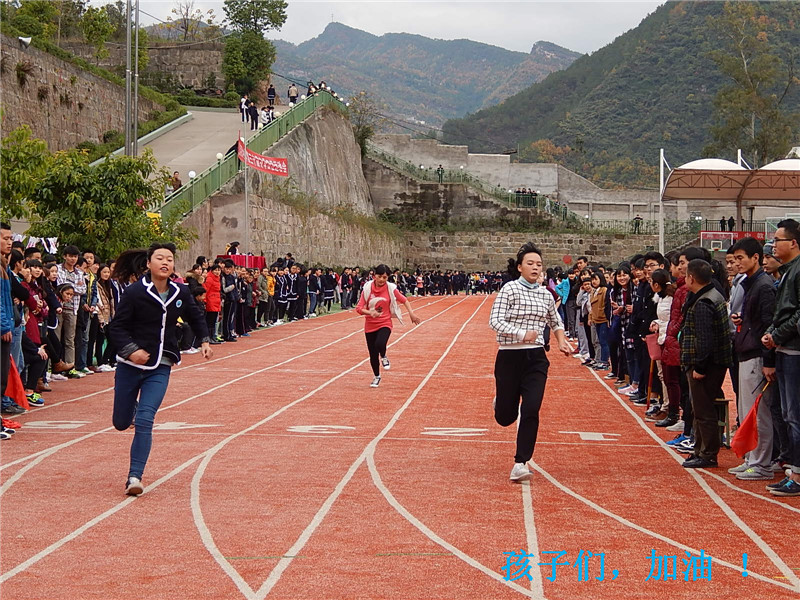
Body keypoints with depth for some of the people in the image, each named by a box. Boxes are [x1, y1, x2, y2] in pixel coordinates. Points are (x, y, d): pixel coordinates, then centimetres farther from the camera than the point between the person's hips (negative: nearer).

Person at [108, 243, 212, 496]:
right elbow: (116, 327, -10)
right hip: (130, 365, -1)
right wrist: (130, 350, -25)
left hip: (160, 368, 1)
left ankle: (135, 477, -7)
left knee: (144, 422, -13)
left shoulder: (181, 293, 0)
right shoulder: (135, 292, -12)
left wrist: (204, 341, 6)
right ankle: (132, 406, 48)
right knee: (121, 423, 11)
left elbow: (196, 317, 20)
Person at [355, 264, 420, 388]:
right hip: (370, 325, 2)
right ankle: (377, 377, 33)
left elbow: (404, 301, 8)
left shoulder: (391, 288, -6)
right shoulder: (367, 288, -7)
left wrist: (411, 313, -1)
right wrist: (370, 313, -24)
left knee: (380, 344, -31)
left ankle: (384, 358, 5)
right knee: (373, 354, 7)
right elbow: (359, 308, -7)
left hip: (385, 323, -2)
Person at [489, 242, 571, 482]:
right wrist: (522, 334, -27)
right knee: (505, 418, 5)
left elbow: (556, 321, 26)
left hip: (536, 359, 3)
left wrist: (561, 341, 8)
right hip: (509, 357, -3)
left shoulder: (545, 294, 9)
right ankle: (501, 403, 42)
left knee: (531, 411, -11)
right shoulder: (510, 289, -7)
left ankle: (520, 464, -4)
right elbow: (495, 321, -16)